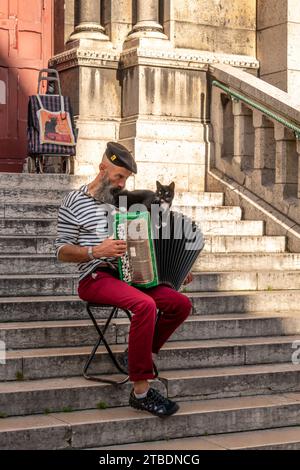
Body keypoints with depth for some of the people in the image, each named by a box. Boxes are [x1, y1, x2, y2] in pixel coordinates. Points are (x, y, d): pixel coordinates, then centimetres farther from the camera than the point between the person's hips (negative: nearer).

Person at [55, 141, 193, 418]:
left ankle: (145, 355, 8)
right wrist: (96, 252, -21)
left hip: (128, 274, 7)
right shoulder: (75, 202, -1)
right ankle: (141, 391, -28)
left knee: (182, 304, -11)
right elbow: (62, 252, -4)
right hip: (95, 278, -7)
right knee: (145, 304, -33)